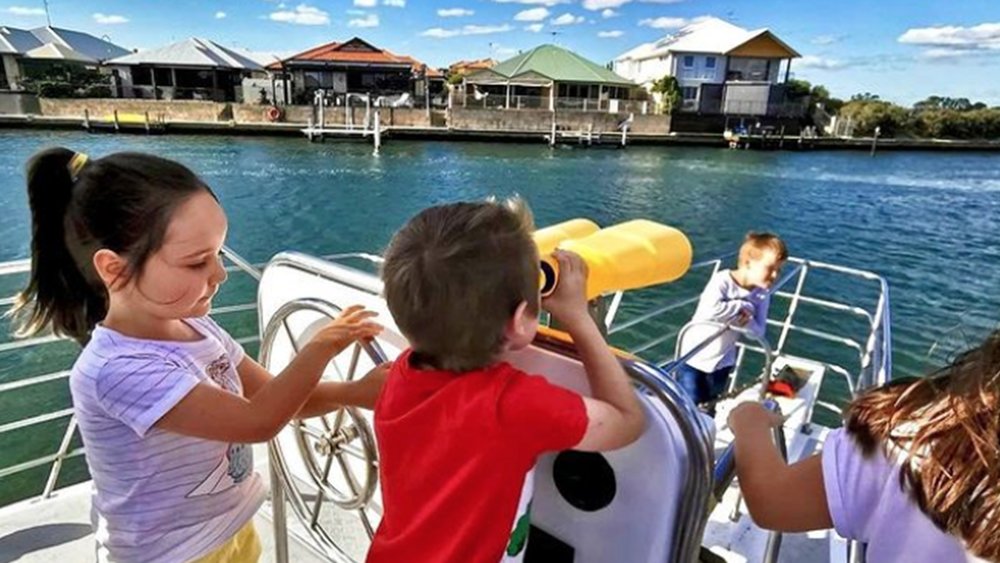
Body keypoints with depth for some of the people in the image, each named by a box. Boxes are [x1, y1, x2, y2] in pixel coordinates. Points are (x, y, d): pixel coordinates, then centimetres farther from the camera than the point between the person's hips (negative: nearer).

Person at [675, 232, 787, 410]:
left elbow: (759, 332, -6)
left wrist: (748, 321, -29)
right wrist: (743, 306, -25)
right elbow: (711, 309, -40)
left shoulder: (762, 295, -7)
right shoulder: (723, 280, -22)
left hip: (723, 362, 5)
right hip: (694, 357, -5)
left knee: (709, 407, 19)